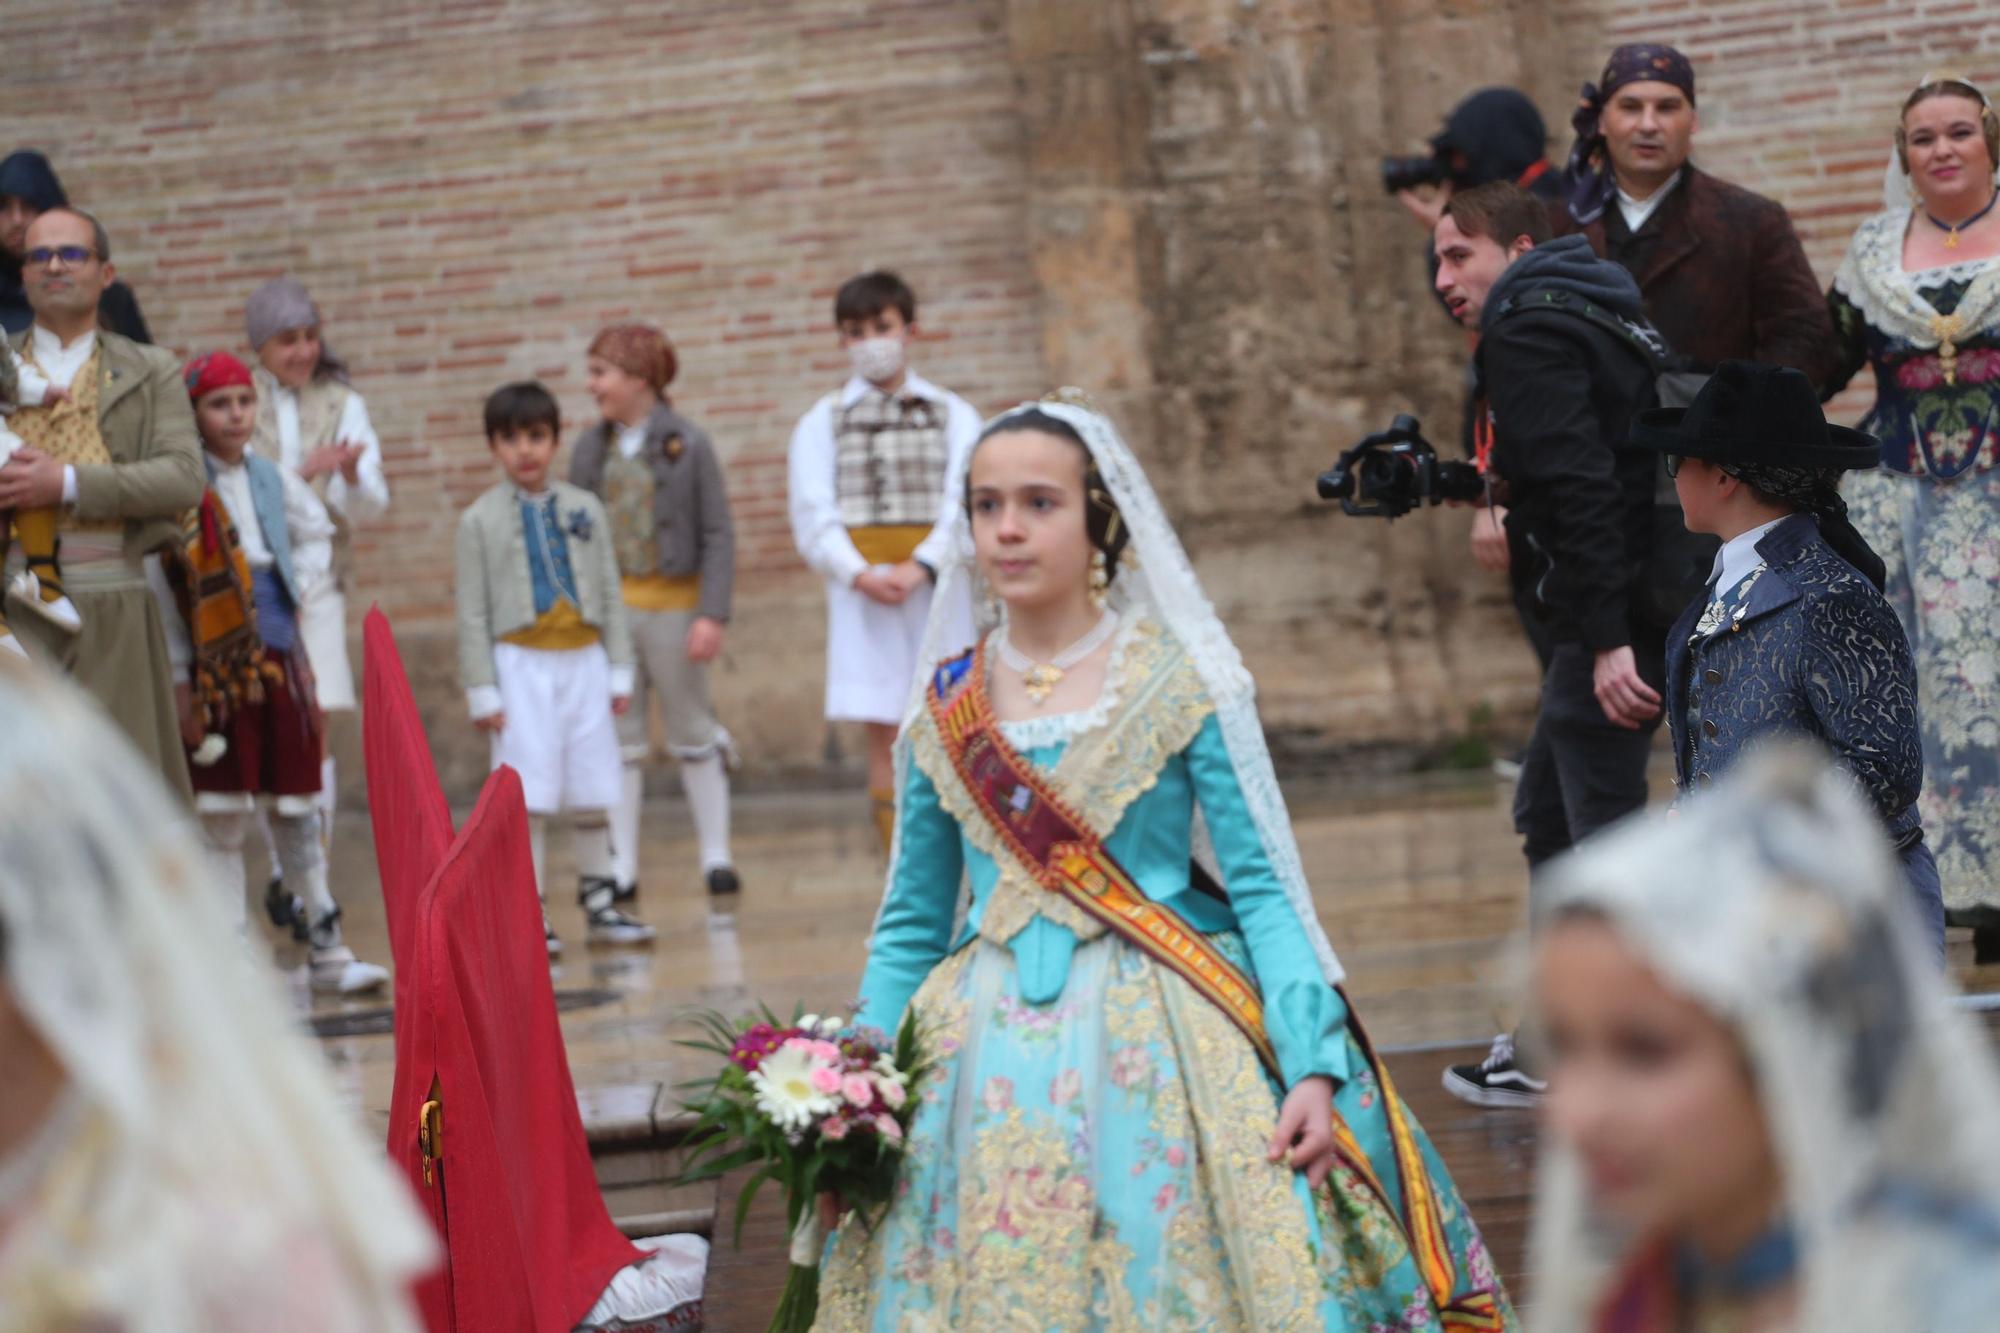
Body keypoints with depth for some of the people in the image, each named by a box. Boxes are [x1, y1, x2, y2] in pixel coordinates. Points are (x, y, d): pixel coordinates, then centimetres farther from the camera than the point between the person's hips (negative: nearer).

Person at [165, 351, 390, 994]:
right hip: (216, 667, -5)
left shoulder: (273, 480, 7)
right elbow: (164, 591, -9)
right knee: (220, 817, -1)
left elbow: (317, 533, 26)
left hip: (280, 657, 5)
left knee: (297, 809, 9)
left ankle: (325, 945, 15)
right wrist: (179, 680, -12)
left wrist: (299, 581, 8)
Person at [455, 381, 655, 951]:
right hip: (521, 664, -3)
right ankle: (529, 914, 0)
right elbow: (473, 610, -1)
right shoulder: (481, 520, 0)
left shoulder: (585, 509, 9)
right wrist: (482, 689, -5)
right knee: (527, 796, -5)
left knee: (591, 792, 7)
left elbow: (610, 594, 11)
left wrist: (619, 670, 6)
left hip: (583, 659, 3)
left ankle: (600, 903, 17)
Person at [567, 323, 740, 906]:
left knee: (693, 733, 6)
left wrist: (712, 615, -13)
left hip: (673, 603, -3)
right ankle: (621, 868, 10)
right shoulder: (590, 448, 5)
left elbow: (718, 535, -6)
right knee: (618, 739, 5)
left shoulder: (688, 445, -5)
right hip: (608, 607, 3)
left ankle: (717, 857, 15)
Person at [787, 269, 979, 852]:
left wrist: (918, 567, -15)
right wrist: (859, 574, -13)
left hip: (937, 585, 0)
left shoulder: (952, 414, 10)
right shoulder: (822, 422, 12)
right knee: (886, 740, -2)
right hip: (862, 594, 0)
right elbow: (813, 518, 3)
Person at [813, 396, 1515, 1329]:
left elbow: (1262, 887, -6)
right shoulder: (945, 710, 7)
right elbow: (911, 928, 12)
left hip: (1167, 1052, -3)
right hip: (994, 1064, 3)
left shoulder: (1182, 682, -3)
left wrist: (1312, 1068, -16)